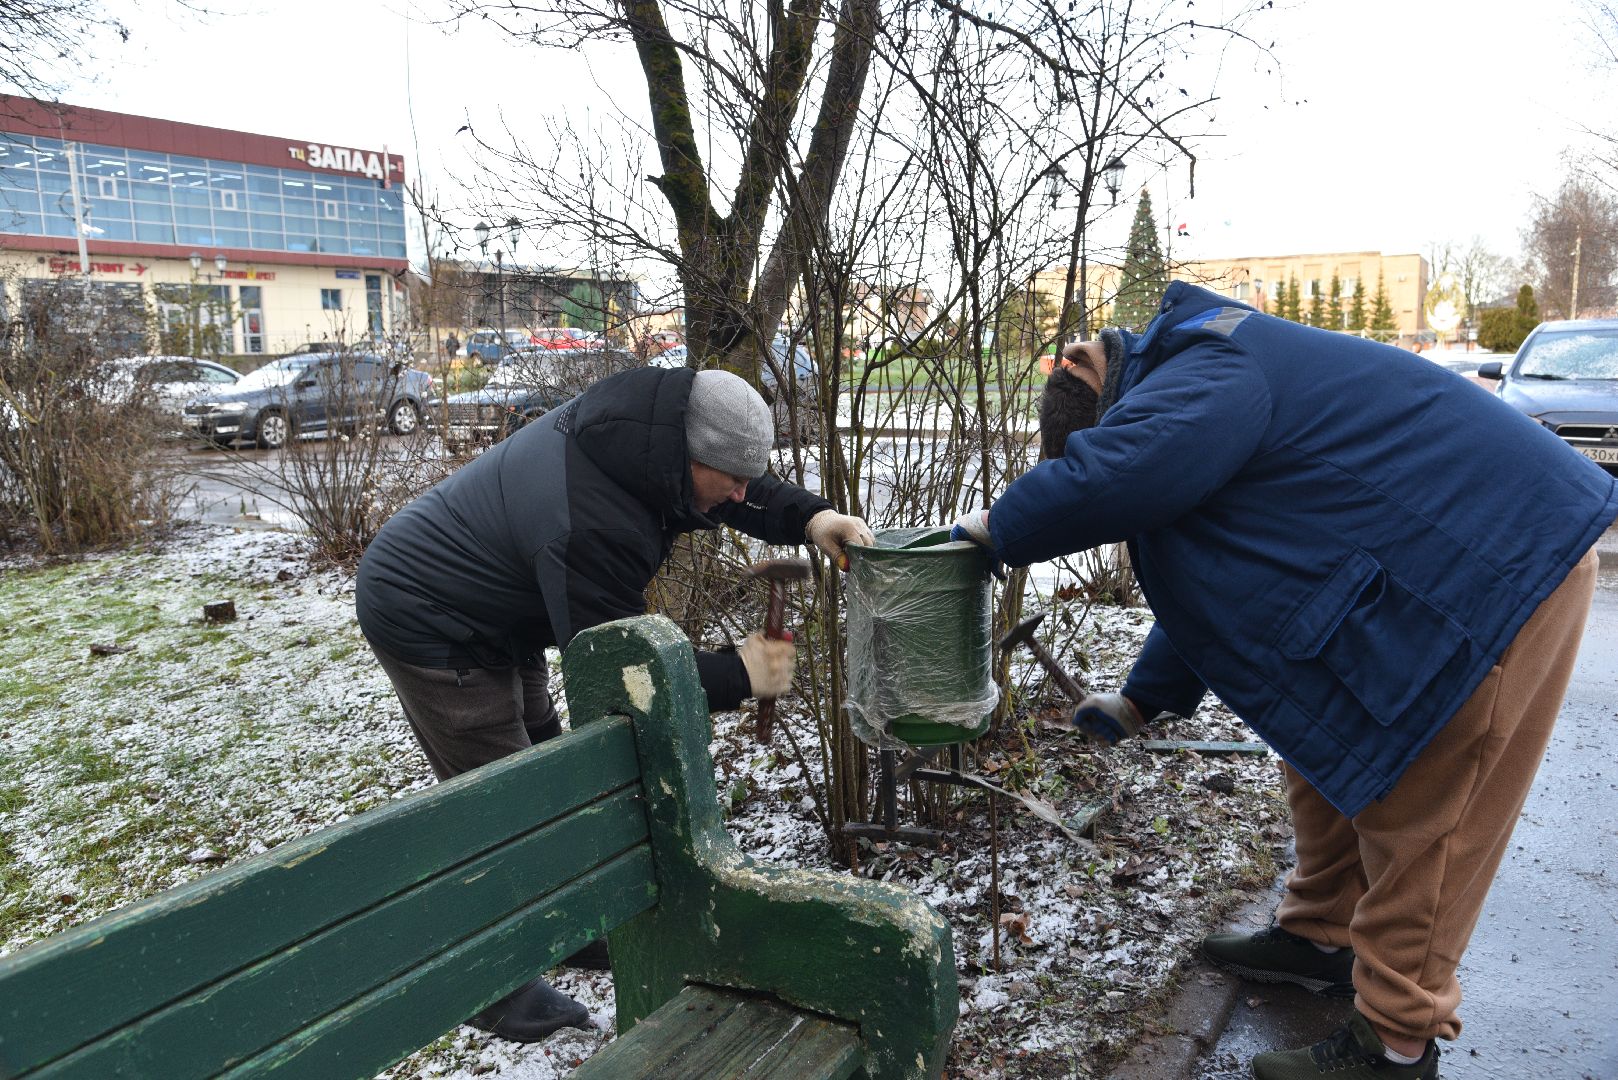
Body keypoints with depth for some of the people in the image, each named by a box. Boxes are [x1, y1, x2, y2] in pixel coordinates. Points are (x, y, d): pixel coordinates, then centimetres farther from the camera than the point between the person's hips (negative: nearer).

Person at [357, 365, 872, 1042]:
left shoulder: (636, 425, -13)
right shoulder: (592, 528, -39)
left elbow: (731, 491, 3)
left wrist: (810, 517, -12)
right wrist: (737, 675, -25)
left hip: (490, 621, 10)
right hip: (427, 624, -10)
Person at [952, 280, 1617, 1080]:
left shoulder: (1209, 377, -19)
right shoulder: (1212, 387, 14)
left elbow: (1110, 478, -39)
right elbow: (1209, 587, 19)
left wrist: (1000, 527, -19)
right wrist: (1142, 699, 18)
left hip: (1502, 564, -10)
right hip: (1437, 567, 10)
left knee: (1417, 813, -3)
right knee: (1327, 750, 17)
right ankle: (1320, 937, 33)